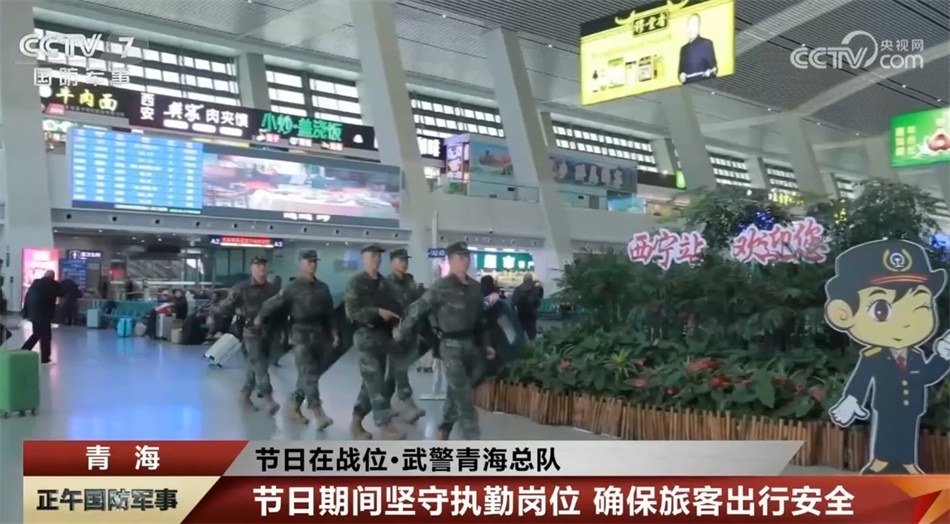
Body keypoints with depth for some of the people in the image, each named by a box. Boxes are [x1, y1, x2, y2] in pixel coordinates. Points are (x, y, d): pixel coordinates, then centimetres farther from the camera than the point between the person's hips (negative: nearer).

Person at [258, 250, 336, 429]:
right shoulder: (293, 287, -4)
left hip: (319, 335, 6)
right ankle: (318, 413, -20)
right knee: (309, 375, -13)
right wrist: (261, 318, 8)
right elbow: (274, 303, 2)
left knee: (307, 374, 12)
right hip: (302, 335, -6)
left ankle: (295, 406, 26)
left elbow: (329, 313, 17)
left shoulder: (323, 288, 13)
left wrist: (332, 332, 12)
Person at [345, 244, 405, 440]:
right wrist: (377, 312, -22)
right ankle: (385, 426, -9)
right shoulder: (356, 283, -5)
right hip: (366, 336, -7)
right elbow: (352, 312, -14)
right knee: (376, 383, -9)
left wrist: (396, 326, -3)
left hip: (383, 335, 7)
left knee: (372, 382, 11)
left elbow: (394, 308, 16)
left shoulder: (384, 284, 15)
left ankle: (356, 422, 20)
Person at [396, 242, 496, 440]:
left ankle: (444, 430, 31)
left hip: (472, 344, 6)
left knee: (456, 392, 15)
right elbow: (417, 310, -7)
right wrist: (401, 333, -2)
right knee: (465, 397, -9)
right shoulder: (441, 287, -11)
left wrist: (486, 344, 17)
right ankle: (473, 443, -7)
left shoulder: (475, 287, 10)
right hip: (451, 345, -6)